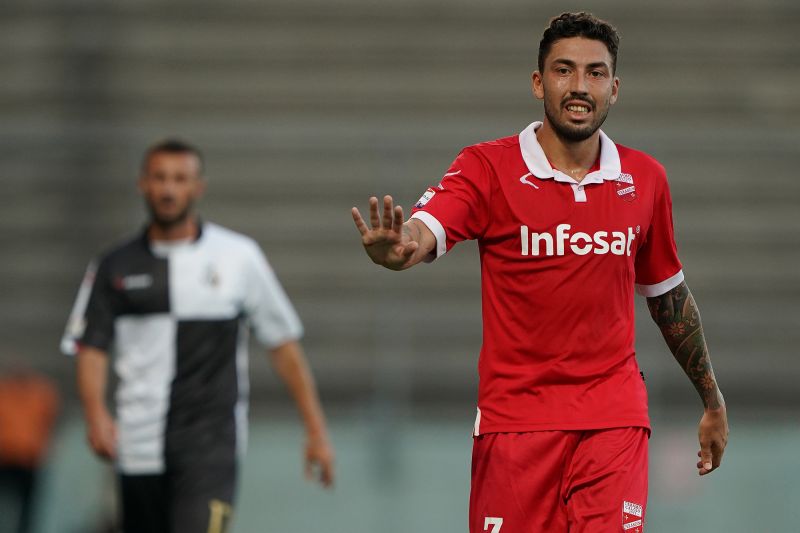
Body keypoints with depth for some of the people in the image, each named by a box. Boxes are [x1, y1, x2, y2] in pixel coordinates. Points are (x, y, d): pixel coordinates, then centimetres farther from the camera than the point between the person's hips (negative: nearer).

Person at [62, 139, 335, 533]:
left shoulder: (238, 256, 4)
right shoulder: (115, 267, 8)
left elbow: (283, 345, 8)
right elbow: (91, 348, 5)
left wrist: (315, 430, 6)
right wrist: (96, 415, -15)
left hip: (211, 442, -3)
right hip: (140, 448, 3)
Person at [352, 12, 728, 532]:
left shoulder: (645, 178, 7)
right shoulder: (488, 167, -3)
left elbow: (669, 295, 20)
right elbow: (423, 233, -22)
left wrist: (712, 400, 25)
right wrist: (395, 248, -47)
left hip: (614, 417, 2)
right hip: (515, 413, -2)